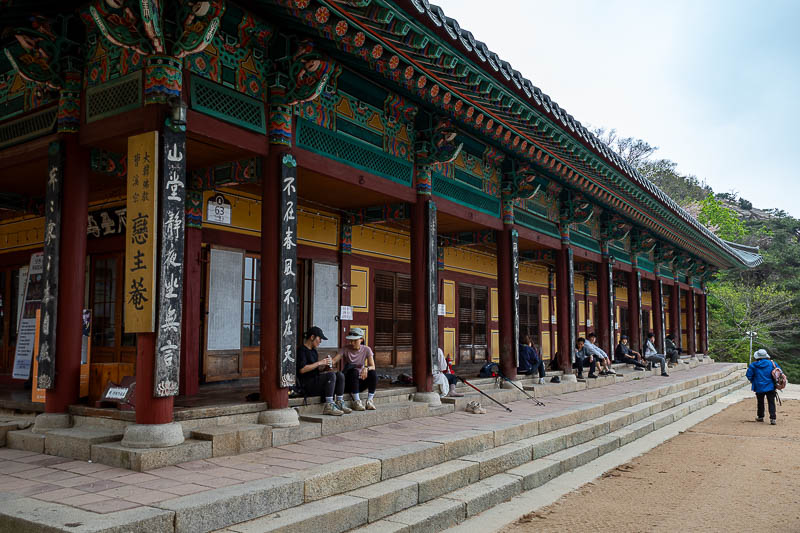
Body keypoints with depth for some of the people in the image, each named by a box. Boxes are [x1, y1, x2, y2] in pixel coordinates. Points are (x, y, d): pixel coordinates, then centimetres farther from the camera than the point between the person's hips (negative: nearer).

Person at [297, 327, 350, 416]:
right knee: (331, 375, -28)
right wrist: (319, 363, -16)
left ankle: (340, 404, -12)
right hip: (307, 384, -9)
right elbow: (302, 369, -20)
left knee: (340, 375, -8)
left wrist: (324, 367, 5)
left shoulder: (313, 350, 21)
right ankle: (329, 406, -30)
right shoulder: (301, 350, -7)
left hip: (316, 380, 9)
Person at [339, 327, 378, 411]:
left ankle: (369, 400, -18)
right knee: (354, 371, -34)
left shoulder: (366, 349, -3)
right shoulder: (345, 349, -8)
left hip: (360, 382, 2)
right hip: (348, 383, -2)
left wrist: (366, 368, -36)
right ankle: (356, 401, -28)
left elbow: (373, 367, -13)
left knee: (373, 373, -27)